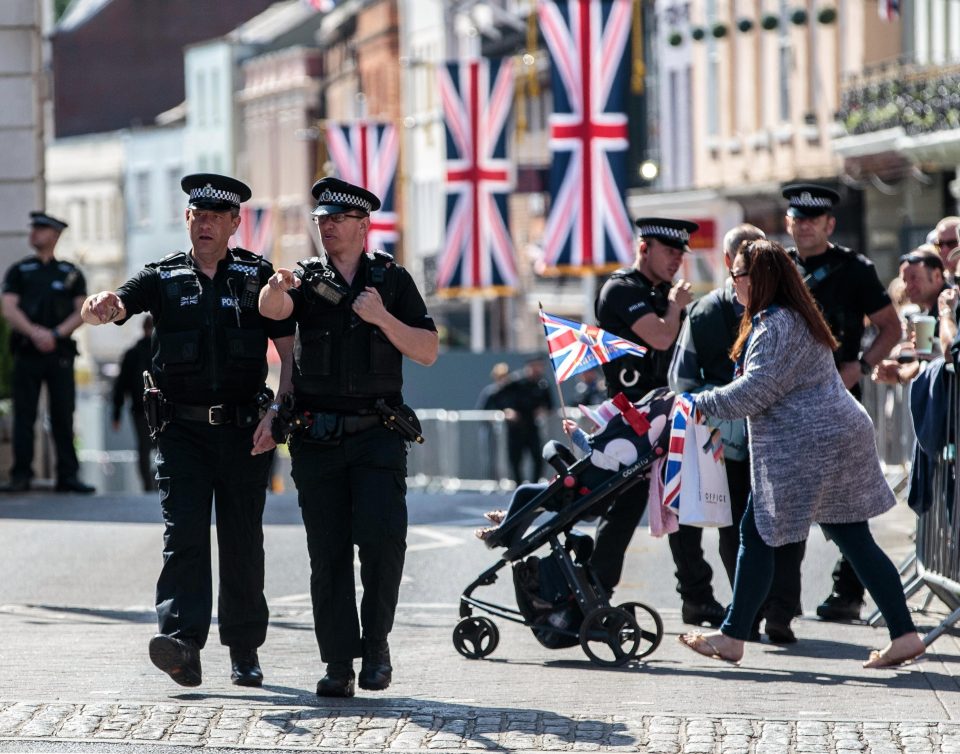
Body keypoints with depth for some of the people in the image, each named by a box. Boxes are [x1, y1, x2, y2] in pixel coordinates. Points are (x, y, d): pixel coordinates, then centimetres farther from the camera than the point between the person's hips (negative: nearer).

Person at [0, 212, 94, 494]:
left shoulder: (71, 274, 11)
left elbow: (82, 312, 3)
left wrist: (56, 334, -12)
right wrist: (35, 333, -16)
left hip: (60, 352, 0)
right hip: (27, 352, 0)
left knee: (63, 416, -2)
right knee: (24, 415, -3)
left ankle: (68, 475, 0)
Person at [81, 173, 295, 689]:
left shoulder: (258, 276, 4)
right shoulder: (164, 278, 7)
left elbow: (290, 351, 2)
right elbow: (118, 305, -8)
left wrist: (278, 414, -10)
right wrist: (101, 307, -34)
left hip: (243, 431, 0)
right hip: (181, 429, 0)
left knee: (242, 543, 4)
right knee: (183, 536, -13)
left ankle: (244, 651, 17)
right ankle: (183, 645, -23)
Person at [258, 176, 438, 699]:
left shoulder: (392, 280, 7)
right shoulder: (308, 279, 9)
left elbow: (428, 351, 2)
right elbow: (271, 310, -14)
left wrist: (383, 318, -13)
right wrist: (276, 288, -37)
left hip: (377, 436, -1)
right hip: (317, 438, 1)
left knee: (381, 536, -17)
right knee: (327, 552, -1)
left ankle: (376, 641, 0)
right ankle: (338, 663, 2)